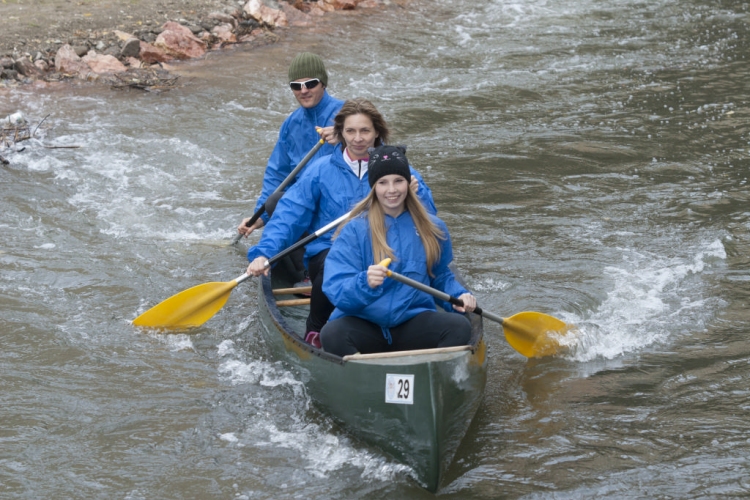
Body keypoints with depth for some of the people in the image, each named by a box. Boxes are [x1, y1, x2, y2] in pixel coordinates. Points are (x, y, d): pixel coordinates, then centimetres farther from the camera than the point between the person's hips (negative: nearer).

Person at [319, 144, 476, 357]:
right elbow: (336, 290, -13)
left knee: (460, 327, -25)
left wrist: (459, 295, 2)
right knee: (332, 334, -34)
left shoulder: (432, 228, 8)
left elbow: (441, 276, 23)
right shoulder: (355, 230, -4)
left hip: (413, 324, 3)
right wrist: (365, 283, -33)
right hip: (363, 324, -3)